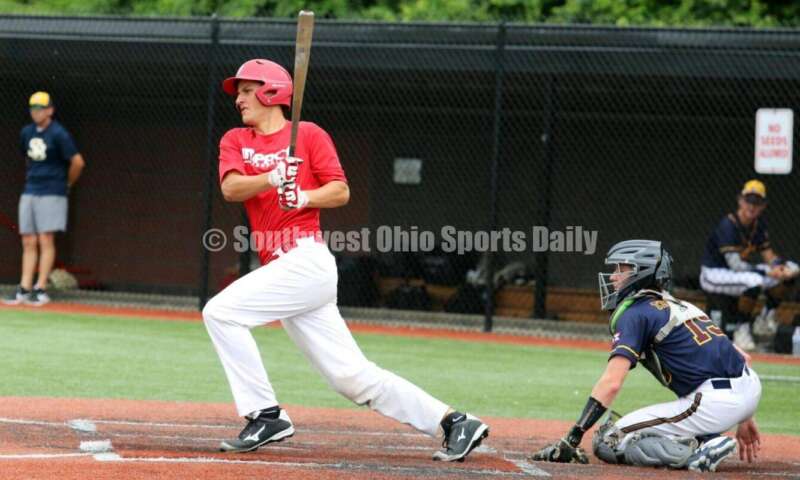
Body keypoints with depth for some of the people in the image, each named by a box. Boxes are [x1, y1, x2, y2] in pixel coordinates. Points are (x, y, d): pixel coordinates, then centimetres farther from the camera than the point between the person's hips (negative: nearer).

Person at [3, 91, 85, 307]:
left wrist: (67, 183, -2)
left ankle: (41, 289, -5)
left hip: (51, 194, -7)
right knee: (28, 242, 5)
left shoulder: (58, 134, -12)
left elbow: (78, 162, -14)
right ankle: (24, 288, 6)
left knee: (46, 240, -7)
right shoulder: (27, 133, 9)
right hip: (29, 192, 7)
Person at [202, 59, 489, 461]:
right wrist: (271, 178, -18)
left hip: (306, 259, -6)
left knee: (221, 311, -18)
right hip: (281, 269, 6)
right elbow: (231, 188, -1)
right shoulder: (235, 141, 18)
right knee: (351, 375, 4)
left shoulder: (309, 134, 4)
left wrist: (304, 197, -19)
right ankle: (454, 423, 8)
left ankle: (265, 415, -11)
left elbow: (340, 191, -1)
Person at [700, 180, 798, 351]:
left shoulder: (759, 224, 0)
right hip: (714, 275, -8)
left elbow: (769, 256, 2)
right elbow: (735, 264, -31)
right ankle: (742, 329, -19)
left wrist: (780, 266, -22)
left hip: (737, 271, 8)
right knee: (753, 281, -39)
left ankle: (766, 318, 7)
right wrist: (768, 272, -36)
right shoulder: (728, 225, -24)